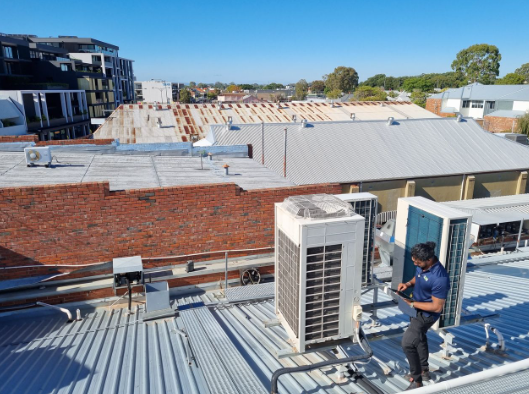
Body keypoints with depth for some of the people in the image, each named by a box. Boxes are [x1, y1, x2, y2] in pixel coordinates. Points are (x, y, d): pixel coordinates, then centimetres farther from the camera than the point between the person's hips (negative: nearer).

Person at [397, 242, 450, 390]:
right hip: (417, 309, 9)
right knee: (419, 338, 26)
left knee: (407, 343, -12)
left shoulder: (440, 278, -35)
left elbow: (437, 307, -28)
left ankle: (417, 381, 9)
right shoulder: (422, 265, -11)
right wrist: (408, 284, -9)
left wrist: (412, 304, -25)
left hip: (427, 314, -9)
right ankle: (424, 371, 48)